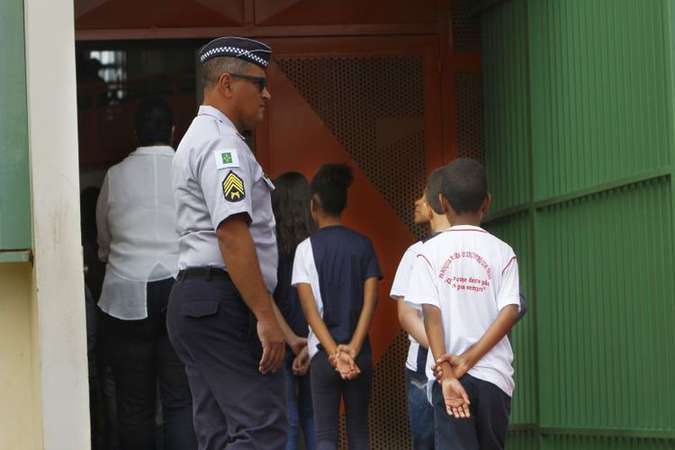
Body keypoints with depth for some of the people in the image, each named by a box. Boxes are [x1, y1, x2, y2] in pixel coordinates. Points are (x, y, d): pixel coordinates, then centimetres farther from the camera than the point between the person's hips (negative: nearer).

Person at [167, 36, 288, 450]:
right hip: (222, 305, -11)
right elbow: (232, 232, -22)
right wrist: (266, 316, -24)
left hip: (195, 302, 11)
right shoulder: (223, 144, -11)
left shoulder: (200, 138, 23)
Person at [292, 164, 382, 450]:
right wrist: (352, 350, -10)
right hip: (360, 352, 3)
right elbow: (370, 302, -4)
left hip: (324, 351, -3)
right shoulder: (363, 245, 4)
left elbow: (310, 308, -11)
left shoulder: (307, 248, -4)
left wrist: (334, 353, -14)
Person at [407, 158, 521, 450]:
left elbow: (431, 315, -10)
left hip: (447, 374, -2)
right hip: (494, 374, 2)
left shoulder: (431, 251, -1)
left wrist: (447, 374, -14)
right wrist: (469, 360, -10)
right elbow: (510, 313, -9)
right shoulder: (502, 253, 2)